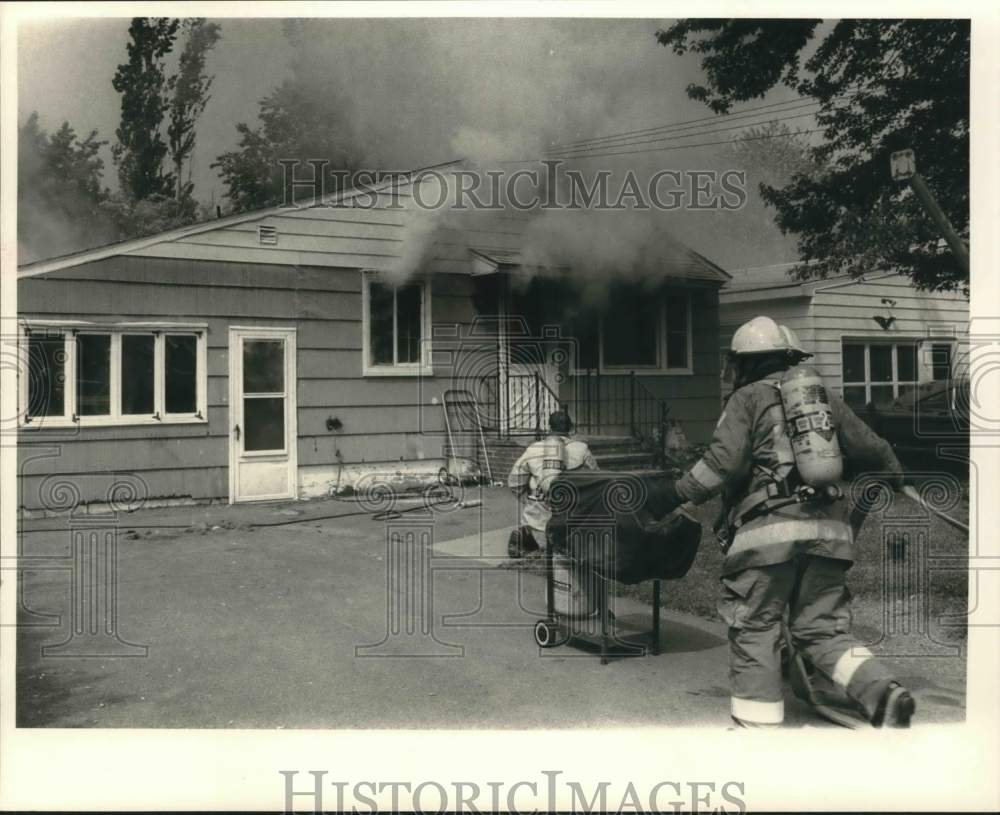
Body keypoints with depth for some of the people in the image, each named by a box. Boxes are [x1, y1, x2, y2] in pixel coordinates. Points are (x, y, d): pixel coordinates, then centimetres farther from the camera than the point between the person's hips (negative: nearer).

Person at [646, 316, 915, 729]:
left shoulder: (748, 398, 4)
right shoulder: (825, 397, 20)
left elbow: (725, 461, -11)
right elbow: (871, 448, 22)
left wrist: (675, 493, -3)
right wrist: (895, 475, 42)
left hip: (770, 528, -5)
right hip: (828, 530, 5)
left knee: (754, 631, 5)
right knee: (822, 631, 14)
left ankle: (758, 724, 7)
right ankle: (883, 692, -6)